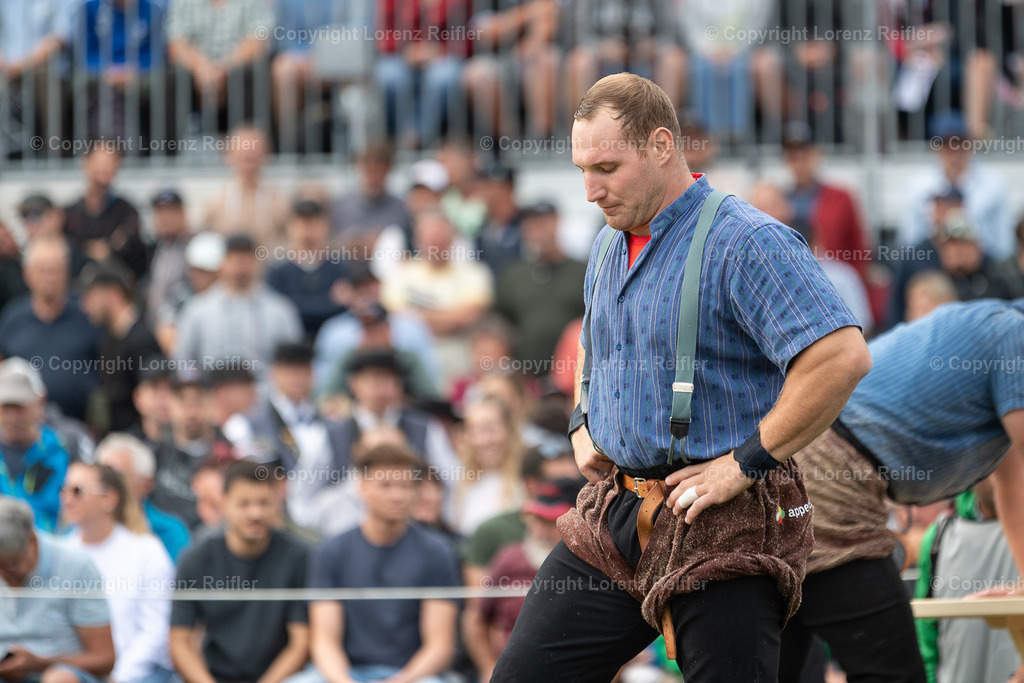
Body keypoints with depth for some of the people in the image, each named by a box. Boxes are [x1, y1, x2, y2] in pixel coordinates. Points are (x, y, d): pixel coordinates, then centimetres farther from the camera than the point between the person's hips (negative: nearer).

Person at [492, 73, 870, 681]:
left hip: (723, 531, -8)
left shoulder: (746, 243, -14)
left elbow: (843, 357, -26)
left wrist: (746, 462, -21)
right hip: (614, 517, 8)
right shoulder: (609, 247, 15)